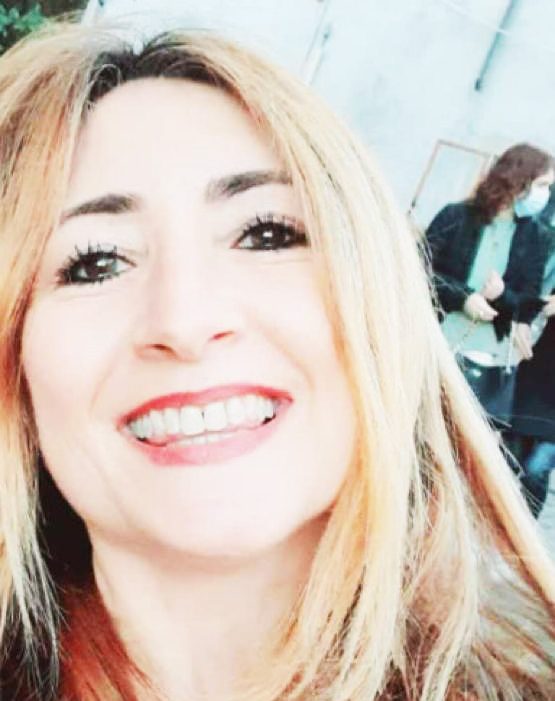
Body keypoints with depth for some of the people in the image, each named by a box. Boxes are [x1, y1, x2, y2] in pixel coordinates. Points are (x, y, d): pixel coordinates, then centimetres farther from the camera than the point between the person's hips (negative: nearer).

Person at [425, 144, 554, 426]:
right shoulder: (456, 217, 0)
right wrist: (463, 297, -18)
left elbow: (530, 300, 8)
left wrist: (504, 296, -15)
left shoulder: (532, 238, 10)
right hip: (437, 349, -2)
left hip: (491, 362, 2)